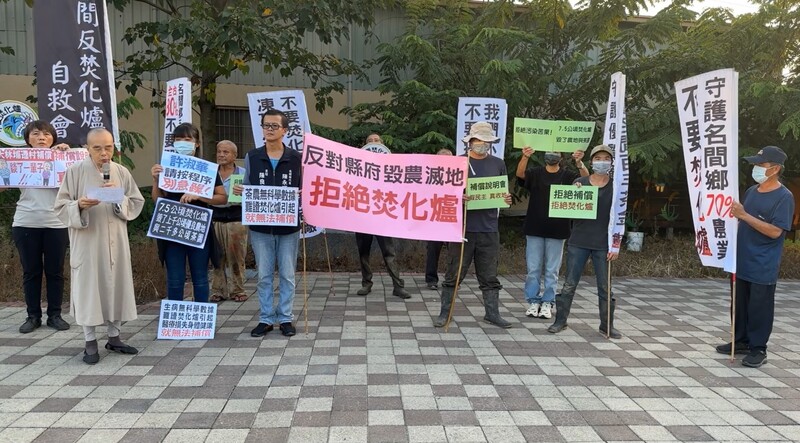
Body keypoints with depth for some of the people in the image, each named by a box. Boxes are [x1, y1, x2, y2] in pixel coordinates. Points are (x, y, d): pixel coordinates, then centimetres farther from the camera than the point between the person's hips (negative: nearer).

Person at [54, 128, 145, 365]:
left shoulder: (121, 172, 4)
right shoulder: (75, 171, -5)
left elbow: (137, 203, 5)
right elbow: (61, 206, -3)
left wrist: (120, 197, -13)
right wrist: (79, 205, -23)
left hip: (115, 241, 3)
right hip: (87, 242, -3)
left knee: (116, 286, 8)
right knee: (88, 288, 1)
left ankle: (114, 337, 22)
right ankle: (90, 343, 13)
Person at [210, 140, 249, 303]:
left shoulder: (243, 173, 3)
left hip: (236, 218, -2)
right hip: (215, 218, 2)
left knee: (236, 257, 0)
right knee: (218, 257, 3)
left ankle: (237, 290, 11)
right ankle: (218, 290, 13)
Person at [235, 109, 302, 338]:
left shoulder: (296, 158, 0)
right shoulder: (252, 157, 5)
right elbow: (246, 189, 10)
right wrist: (238, 191, -11)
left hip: (288, 226, -1)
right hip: (260, 226, 2)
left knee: (287, 275, 7)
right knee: (264, 275, 8)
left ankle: (286, 318, 18)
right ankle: (266, 318, 19)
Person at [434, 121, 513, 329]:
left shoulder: (498, 164, 11)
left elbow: (503, 192, 17)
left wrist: (507, 199, -6)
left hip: (489, 228, 3)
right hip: (463, 226, -2)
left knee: (489, 275, 10)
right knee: (454, 273, 4)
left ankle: (492, 313, 20)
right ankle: (445, 312, 14)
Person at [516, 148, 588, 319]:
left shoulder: (567, 175, 4)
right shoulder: (535, 173, 4)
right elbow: (520, 174, -15)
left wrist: (579, 163, -32)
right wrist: (525, 157, -35)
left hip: (557, 230, 0)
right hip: (535, 228, 0)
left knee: (552, 270, 6)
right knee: (533, 269, 5)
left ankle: (547, 303, 15)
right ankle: (533, 301, 15)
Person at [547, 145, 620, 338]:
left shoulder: (615, 187, 3)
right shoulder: (579, 183, 3)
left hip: (603, 245, 0)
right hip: (578, 242, 0)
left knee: (605, 287, 7)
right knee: (569, 284, 4)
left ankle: (606, 325, 20)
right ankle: (560, 320, 15)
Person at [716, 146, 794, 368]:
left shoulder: (784, 197, -13)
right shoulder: (751, 191, 10)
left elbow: (775, 231, -22)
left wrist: (744, 215, -25)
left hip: (763, 268, -7)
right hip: (741, 262, 7)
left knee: (760, 308, 2)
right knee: (739, 304, 15)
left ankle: (758, 349, 14)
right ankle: (741, 341, 29)